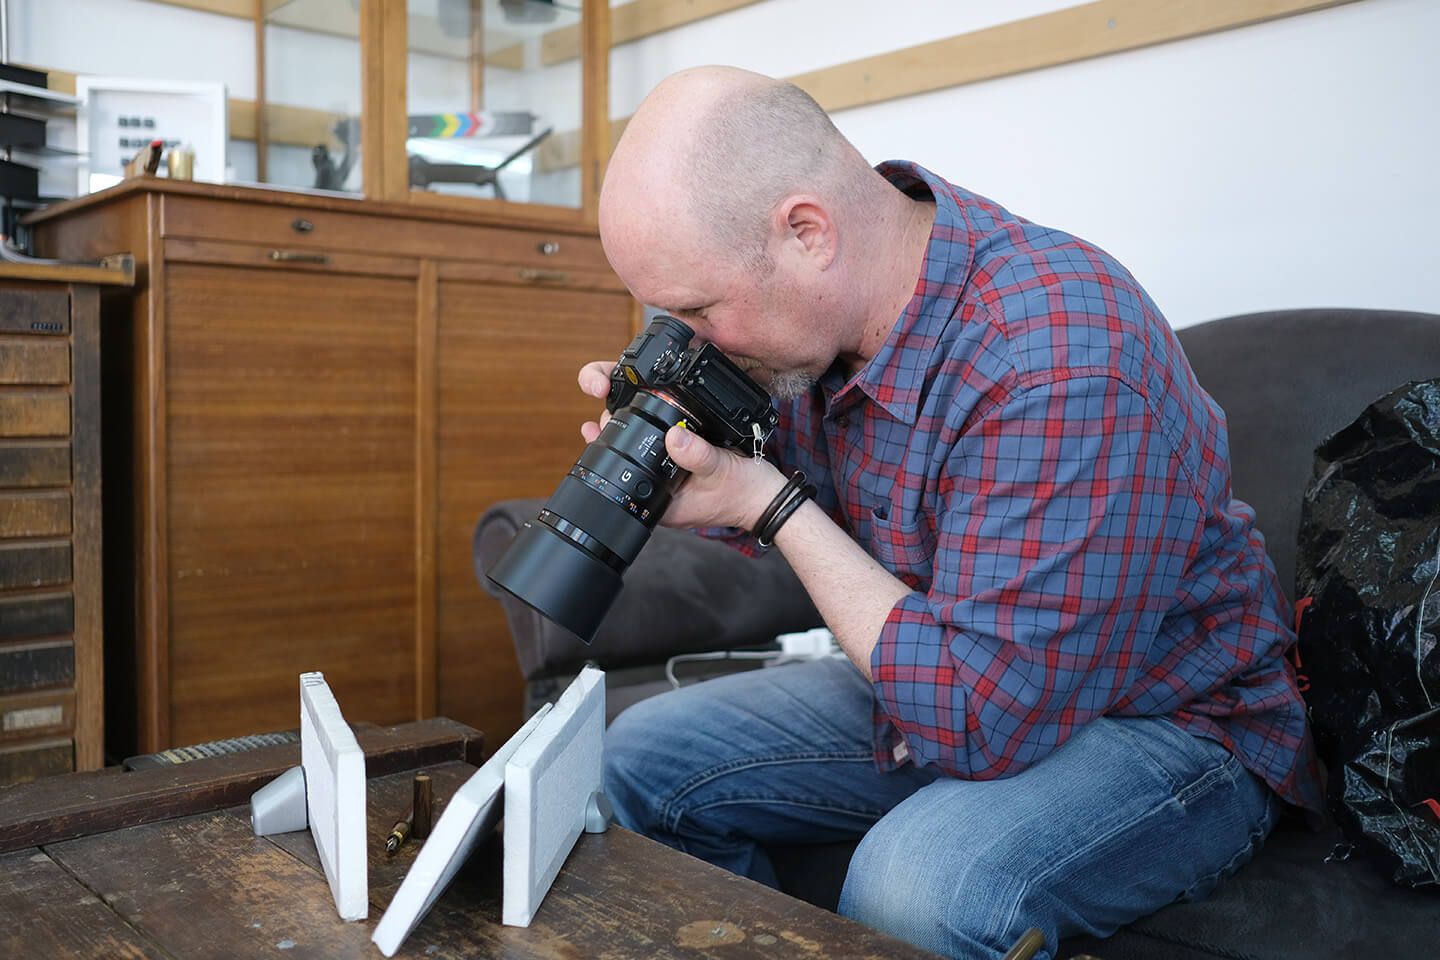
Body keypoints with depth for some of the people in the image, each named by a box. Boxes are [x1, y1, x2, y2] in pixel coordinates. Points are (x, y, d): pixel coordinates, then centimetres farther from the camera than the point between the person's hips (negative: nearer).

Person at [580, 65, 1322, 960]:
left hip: (1160, 717, -7)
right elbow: (812, 524, 9)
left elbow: (983, 720, -31)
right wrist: (684, 440, -11)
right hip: (932, 681, 8)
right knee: (645, 760, 2)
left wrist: (769, 505, -26)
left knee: (917, 884, -37)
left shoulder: (1059, 363, -33)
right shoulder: (833, 307, -7)